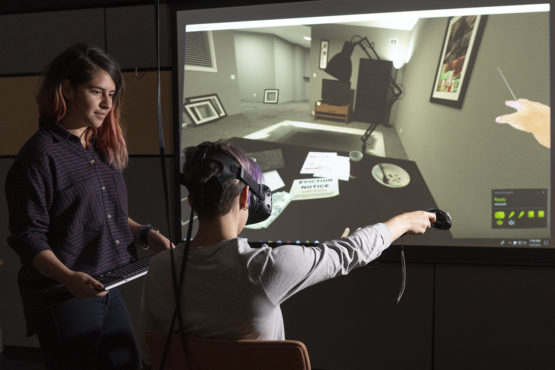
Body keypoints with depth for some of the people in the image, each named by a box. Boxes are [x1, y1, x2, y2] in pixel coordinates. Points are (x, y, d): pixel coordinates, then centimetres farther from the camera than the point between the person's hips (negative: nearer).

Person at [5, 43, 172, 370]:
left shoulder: (102, 148, 9)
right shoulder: (41, 155, -15)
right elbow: (28, 237, -16)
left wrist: (145, 233, 4)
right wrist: (68, 278, -30)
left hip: (107, 290, 8)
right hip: (64, 298, -7)